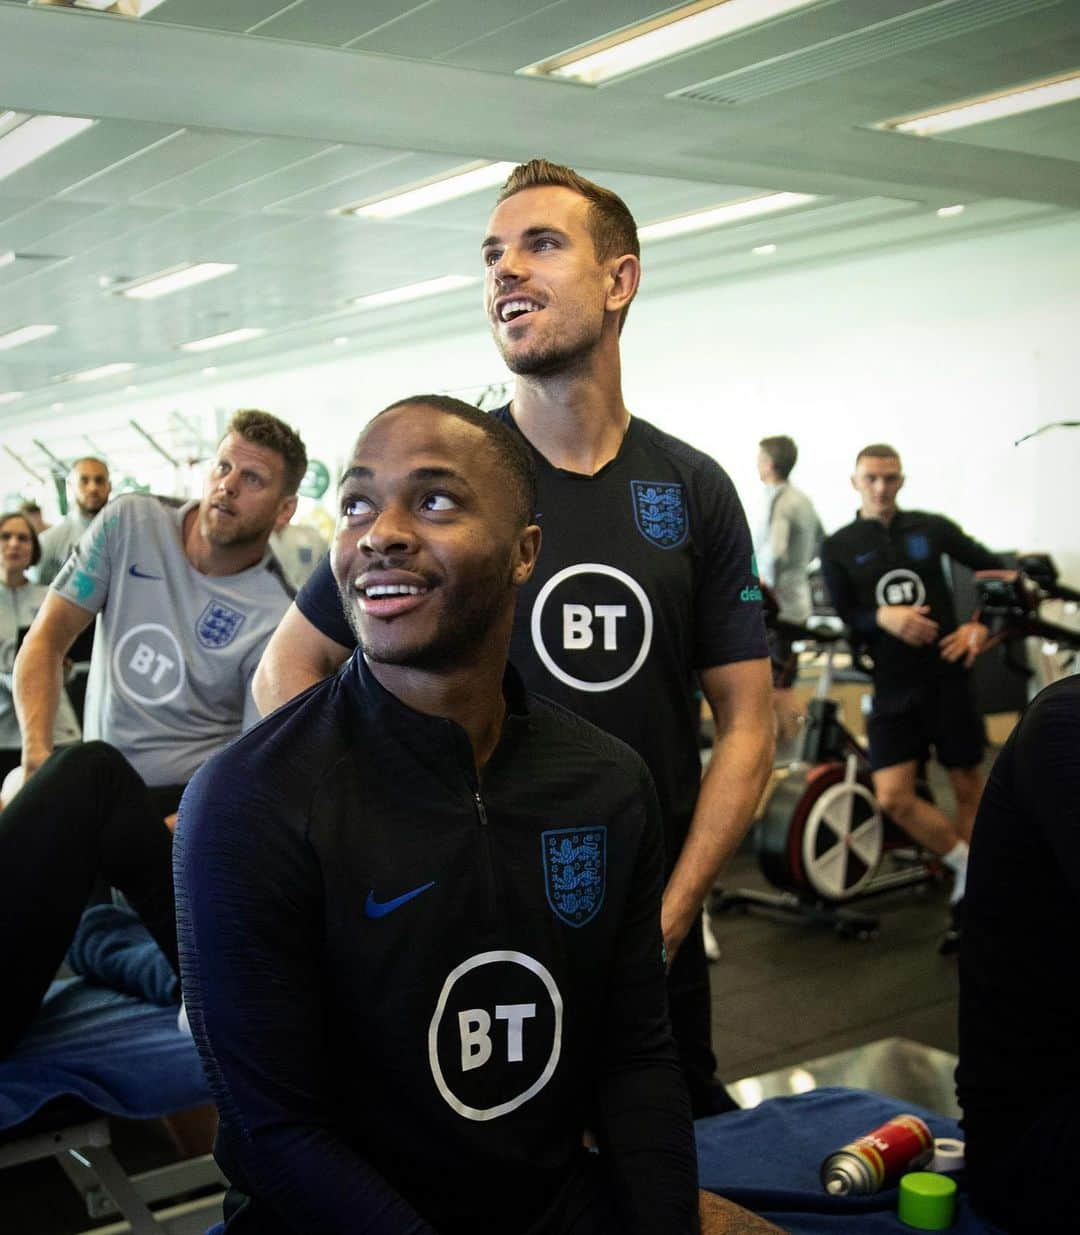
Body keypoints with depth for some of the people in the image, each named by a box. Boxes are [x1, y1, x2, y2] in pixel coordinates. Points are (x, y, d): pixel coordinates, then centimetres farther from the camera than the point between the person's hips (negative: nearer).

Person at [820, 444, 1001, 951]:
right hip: (893, 687, 0)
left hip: (948, 676, 0)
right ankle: (970, 869, 10)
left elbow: (995, 570, 9)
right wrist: (882, 616, -20)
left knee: (968, 789, 6)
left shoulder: (930, 528, 3)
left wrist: (980, 626, -5)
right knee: (893, 796, -11)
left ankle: (968, 901, 21)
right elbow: (842, 622, -1)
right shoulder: (839, 548, 3)